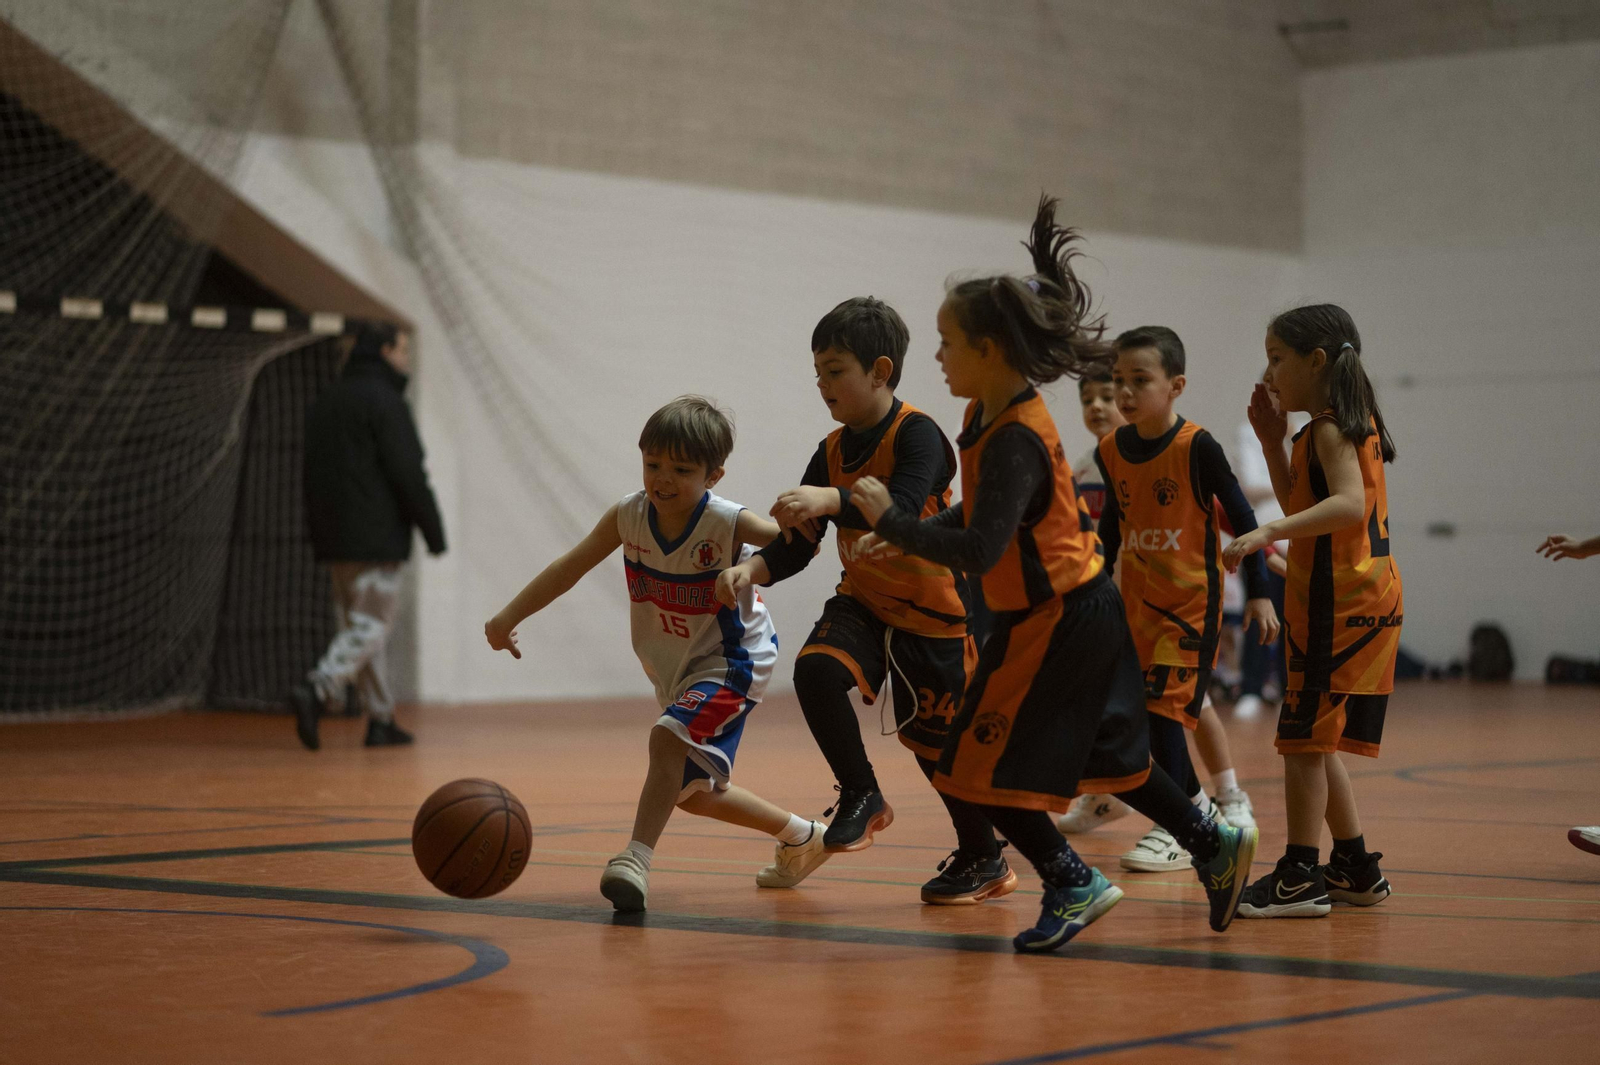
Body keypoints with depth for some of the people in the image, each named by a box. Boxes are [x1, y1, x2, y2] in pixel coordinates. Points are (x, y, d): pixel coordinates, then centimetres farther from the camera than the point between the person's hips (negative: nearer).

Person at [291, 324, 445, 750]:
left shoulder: (324, 402, 17)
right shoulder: (385, 401, -10)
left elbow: (313, 475, 19)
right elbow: (408, 474, -16)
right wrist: (433, 529, -10)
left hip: (333, 540, 9)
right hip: (376, 539, -8)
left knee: (358, 624, 11)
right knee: (371, 624, -7)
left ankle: (381, 720, 13)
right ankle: (317, 690, -25)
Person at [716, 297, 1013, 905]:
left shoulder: (917, 435, -18)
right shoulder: (832, 453, 2)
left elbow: (904, 511, -36)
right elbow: (798, 542, 1)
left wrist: (830, 500, -51)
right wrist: (753, 570, -19)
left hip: (931, 609, -5)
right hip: (863, 601, 5)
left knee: (933, 737, 4)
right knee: (815, 671, -24)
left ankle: (983, 860, 27)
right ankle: (861, 797, -7)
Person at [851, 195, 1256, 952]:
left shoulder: (1015, 441, -25)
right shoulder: (989, 416, 5)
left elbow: (979, 551, -32)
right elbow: (983, 513, 18)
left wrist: (891, 520, -25)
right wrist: (909, 533, 6)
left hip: (1054, 621, -10)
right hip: (1083, 609, 10)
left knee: (979, 764, -2)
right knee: (1104, 757, 20)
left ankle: (1071, 884, 5)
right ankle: (1214, 846, 29)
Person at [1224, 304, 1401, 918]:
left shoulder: (1331, 428, -13)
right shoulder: (1344, 425, 17)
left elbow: (1349, 504, -31)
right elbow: (1302, 509, 26)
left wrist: (1266, 533, -40)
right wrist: (1273, 441, 16)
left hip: (1341, 606, -10)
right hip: (1354, 600, 10)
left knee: (1303, 738, -8)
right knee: (1311, 740, 15)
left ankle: (1300, 878, -6)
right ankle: (1356, 870, 22)